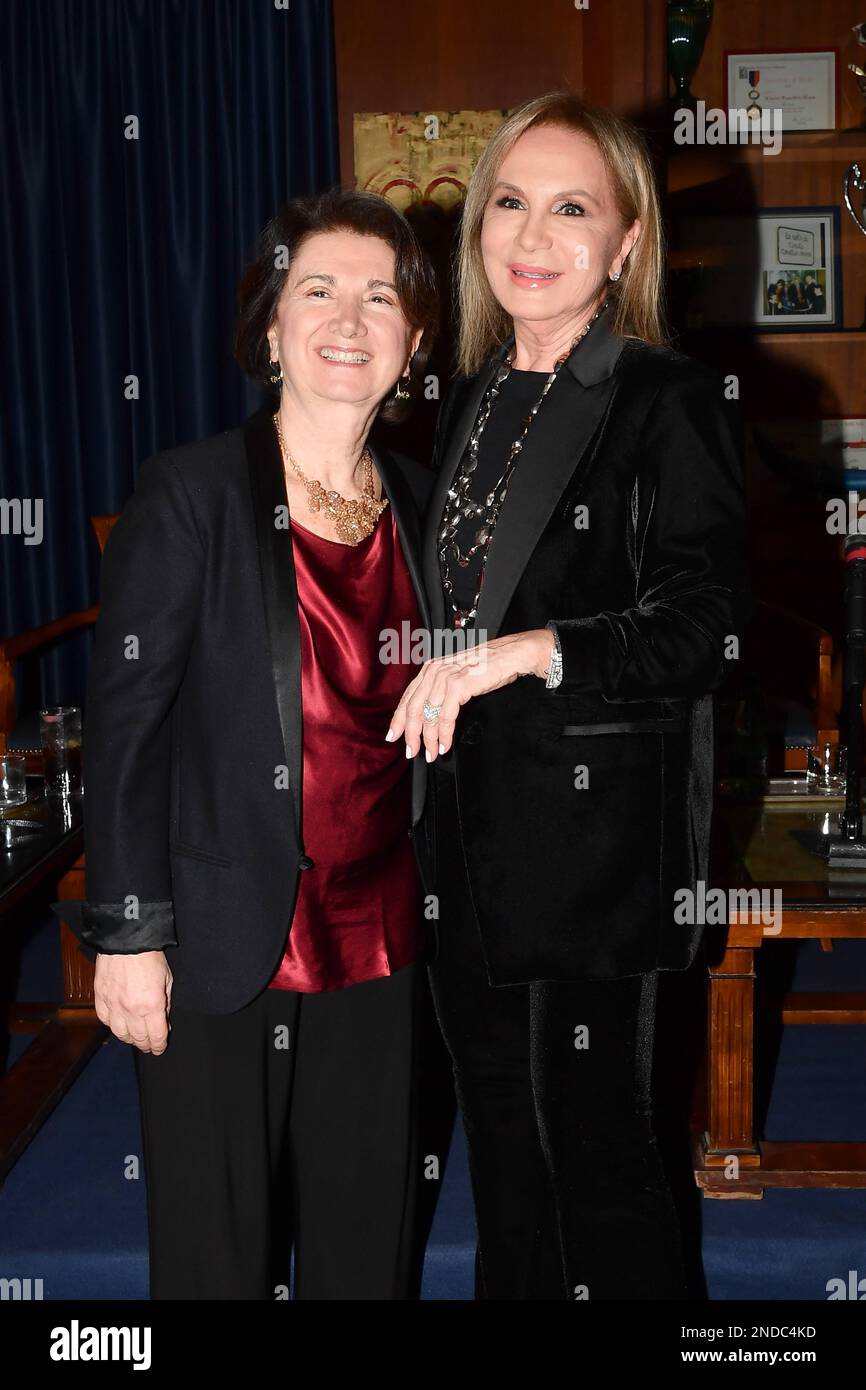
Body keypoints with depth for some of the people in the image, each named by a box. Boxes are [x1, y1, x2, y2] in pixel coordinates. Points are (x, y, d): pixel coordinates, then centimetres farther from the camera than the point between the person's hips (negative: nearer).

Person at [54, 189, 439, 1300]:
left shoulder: (419, 501, 5)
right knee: (218, 1241, 11)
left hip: (378, 937, 5)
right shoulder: (191, 492, -10)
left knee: (367, 1234, 18)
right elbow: (124, 721, -11)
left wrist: (436, 898, 11)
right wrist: (128, 934, -12)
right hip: (222, 943, -4)